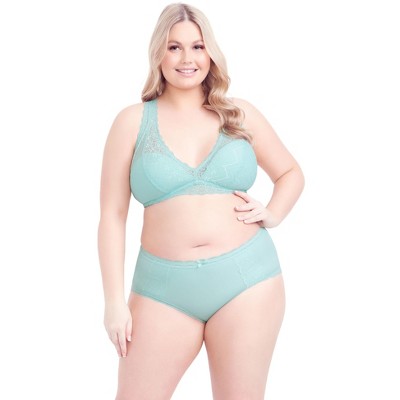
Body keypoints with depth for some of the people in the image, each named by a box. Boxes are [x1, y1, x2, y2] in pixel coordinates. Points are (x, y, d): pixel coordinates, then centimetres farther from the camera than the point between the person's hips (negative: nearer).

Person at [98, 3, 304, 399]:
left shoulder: (240, 115, 8)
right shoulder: (133, 121, 3)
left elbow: (291, 173, 21)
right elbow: (112, 214, 2)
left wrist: (273, 214, 1)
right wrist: (114, 300, -3)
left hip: (246, 279, 1)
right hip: (164, 290, 0)